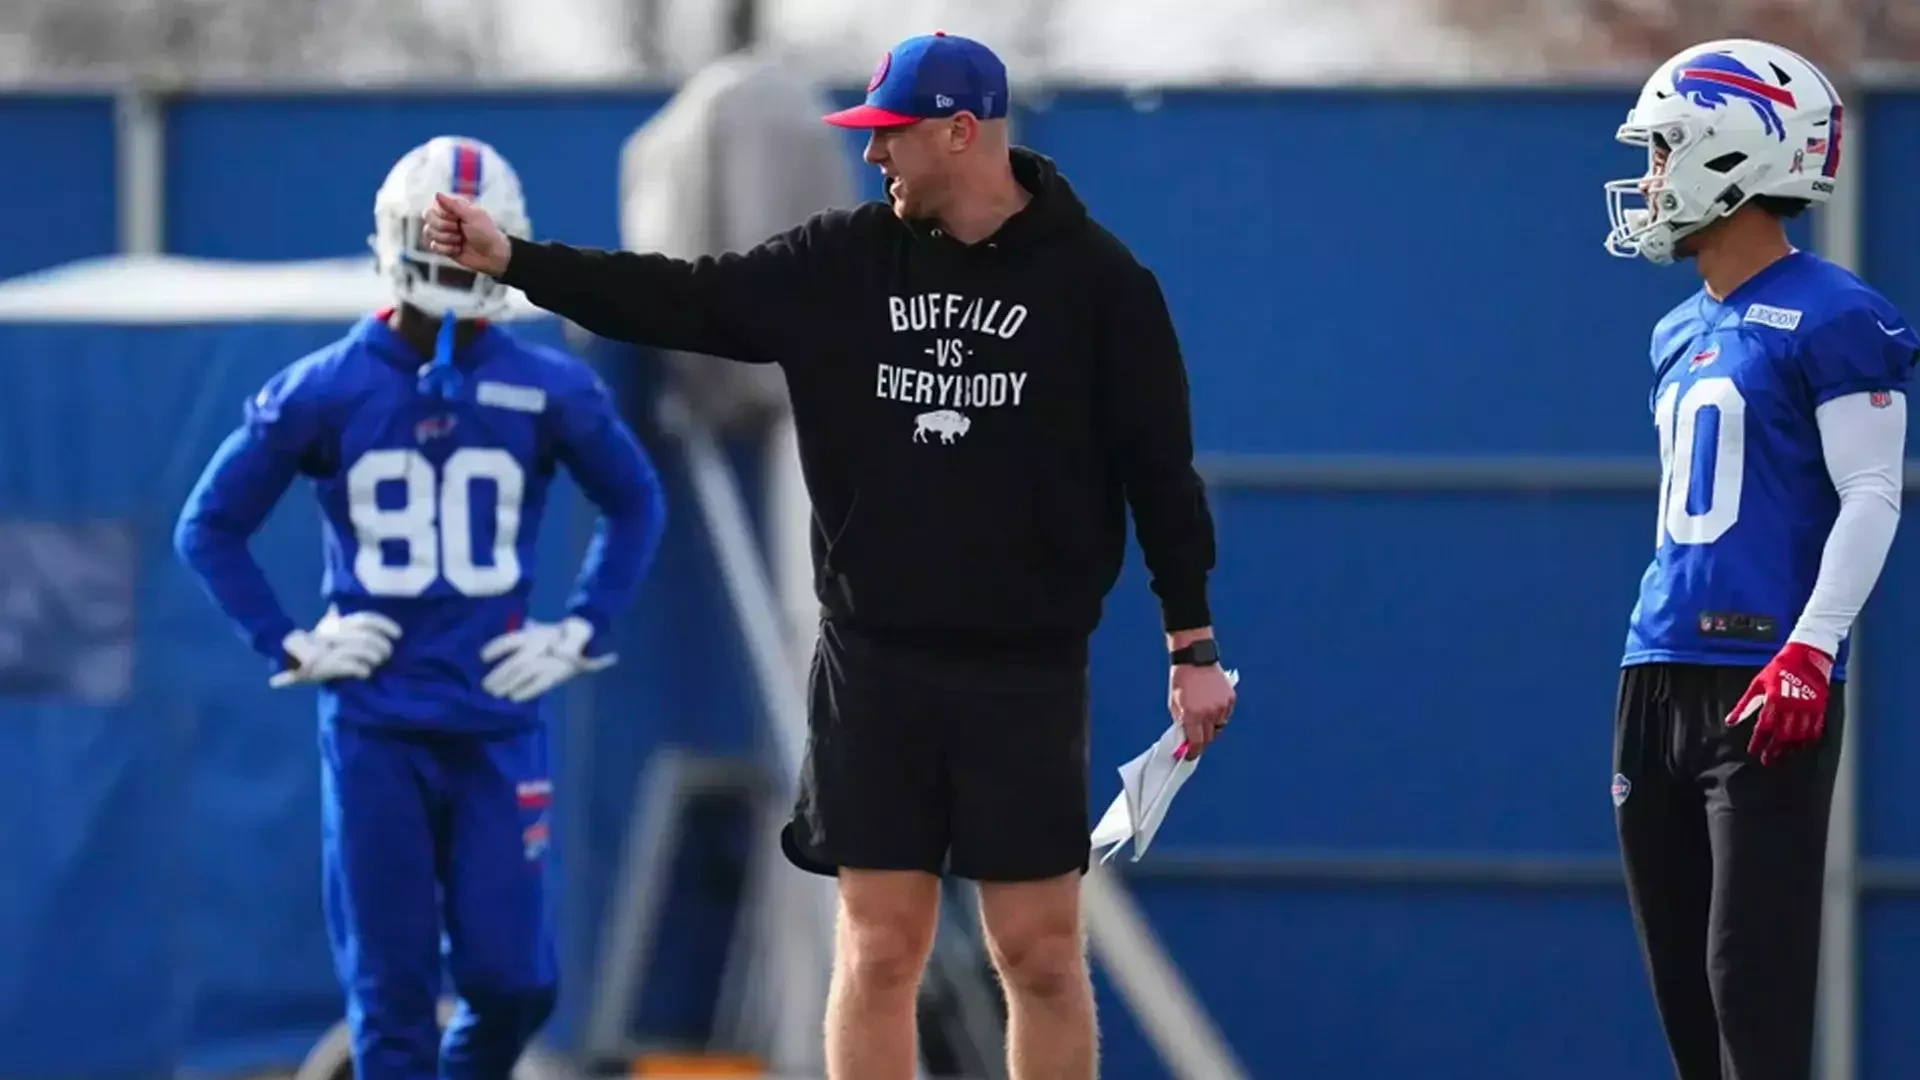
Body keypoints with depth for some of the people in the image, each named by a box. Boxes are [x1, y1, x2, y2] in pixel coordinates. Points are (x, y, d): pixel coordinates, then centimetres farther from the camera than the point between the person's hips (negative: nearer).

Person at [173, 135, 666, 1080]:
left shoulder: (548, 393, 0)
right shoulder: (324, 392, -3)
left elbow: (636, 507, 17)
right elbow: (209, 526, 8)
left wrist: (582, 630, 6)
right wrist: (288, 645, -1)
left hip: (498, 724, 1)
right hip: (374, 729, -1)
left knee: (514, 982, -2)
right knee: (391, 993, -1)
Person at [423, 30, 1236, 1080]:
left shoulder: (1096, 280, -5)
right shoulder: (843, 263, 3)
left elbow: (1159, 465, -2)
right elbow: (682, 301, 1)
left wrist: (1191, 643, -3)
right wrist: (510, 259, -8)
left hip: (1028, 673, -3)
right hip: (873, 662, 3)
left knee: (1041, 955, 2)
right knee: (876, 950, 4)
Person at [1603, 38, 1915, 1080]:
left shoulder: (1831, 319, -8)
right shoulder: (1682, 333, 18)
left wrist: (1809, 651, -21)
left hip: (1767, 688, -9)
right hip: (1660, 679, 9)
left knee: (1754, 976, -11)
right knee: (1681, 974, 9)